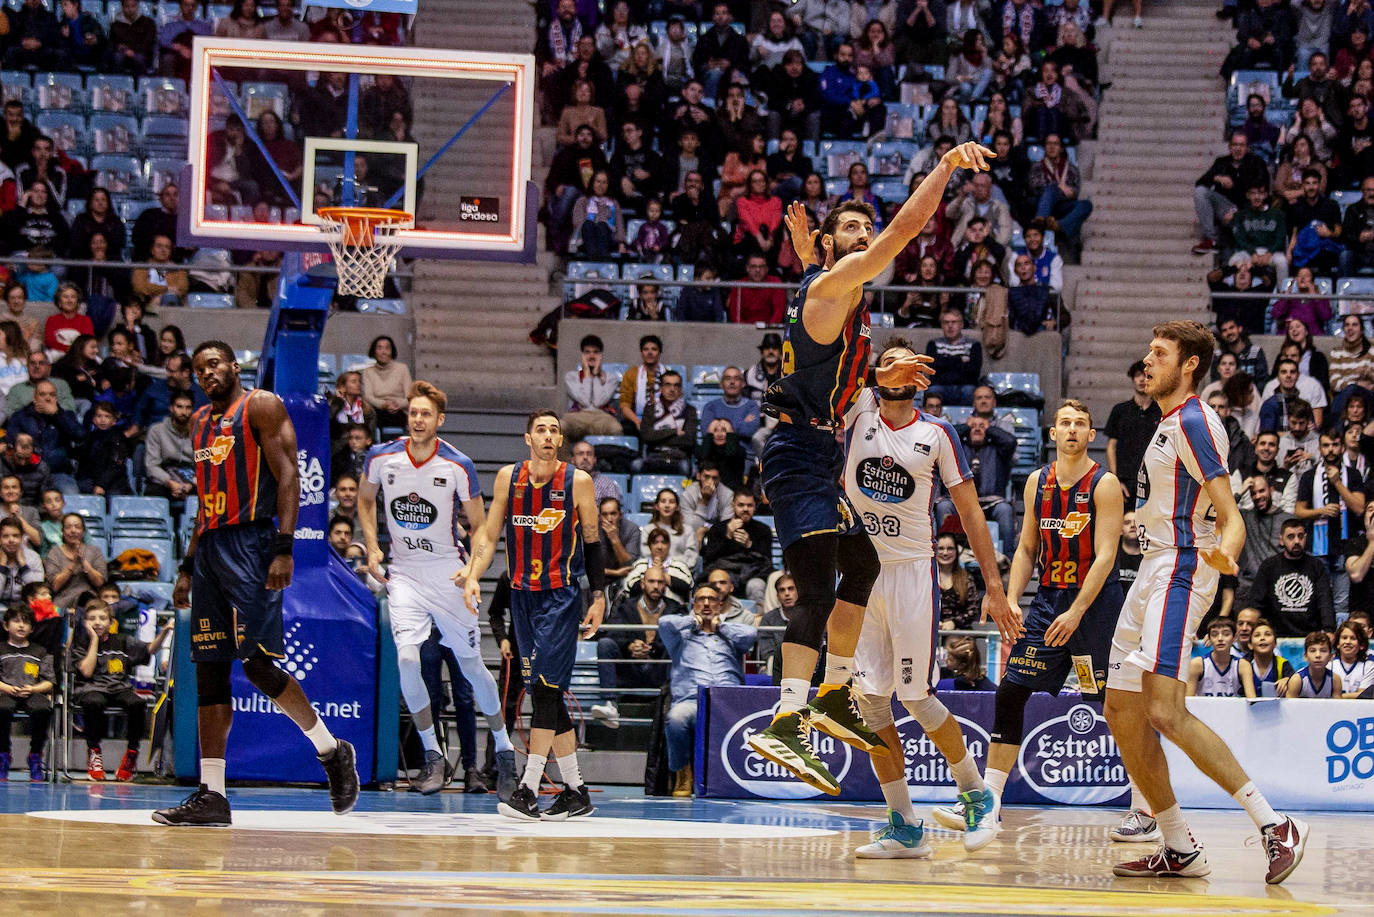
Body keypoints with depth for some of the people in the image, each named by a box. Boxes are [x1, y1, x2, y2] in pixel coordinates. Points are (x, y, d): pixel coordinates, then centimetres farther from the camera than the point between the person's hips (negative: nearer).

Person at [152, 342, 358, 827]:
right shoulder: (200, 421, 22)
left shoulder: (262, 406, -2)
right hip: (211, 546, 8)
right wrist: (188, 567, 21)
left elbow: (288, 477, -10)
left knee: (257, 663, -15)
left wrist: (284, 549, -20)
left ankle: (331, 750, 4)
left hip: (251, 543, -8)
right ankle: (211, 795, 2)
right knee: (209, 670, 2)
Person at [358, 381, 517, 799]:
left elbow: (479, 525, 0)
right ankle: (432, 756, -5)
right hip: (404, 574, 1)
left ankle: (504, 748, 26)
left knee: (471, 666, 6)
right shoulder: (382, 457, -6)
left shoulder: (458, 466, -11)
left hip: (448, 574, -1)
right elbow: (365, 501, 14)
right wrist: (372, 548, 1)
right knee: (406, 658, -18)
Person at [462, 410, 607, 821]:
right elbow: (489, 534, 9)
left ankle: (528, 791, -19)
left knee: (546, 687, -15)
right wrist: (472, 576, -6)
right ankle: (576, 793, 15)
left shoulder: (578, 481, -3)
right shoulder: (508, 478, 5)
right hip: (522, 595, 5)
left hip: (562, 597, -5)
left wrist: (598, 598, -1)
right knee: (546, 694, 7)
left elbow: (593, 542, 3)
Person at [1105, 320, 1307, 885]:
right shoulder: (1168, 424, 19)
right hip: (1154, 573, 11)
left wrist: (1226, 553, -39)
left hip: (1179, 572, -11)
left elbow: (1228, 514, -19)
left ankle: (1275, 827, -23)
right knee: (1122, 714, 8)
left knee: (1164, 712, -24)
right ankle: (1179, 849, 12)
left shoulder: (1193, 421, -11)